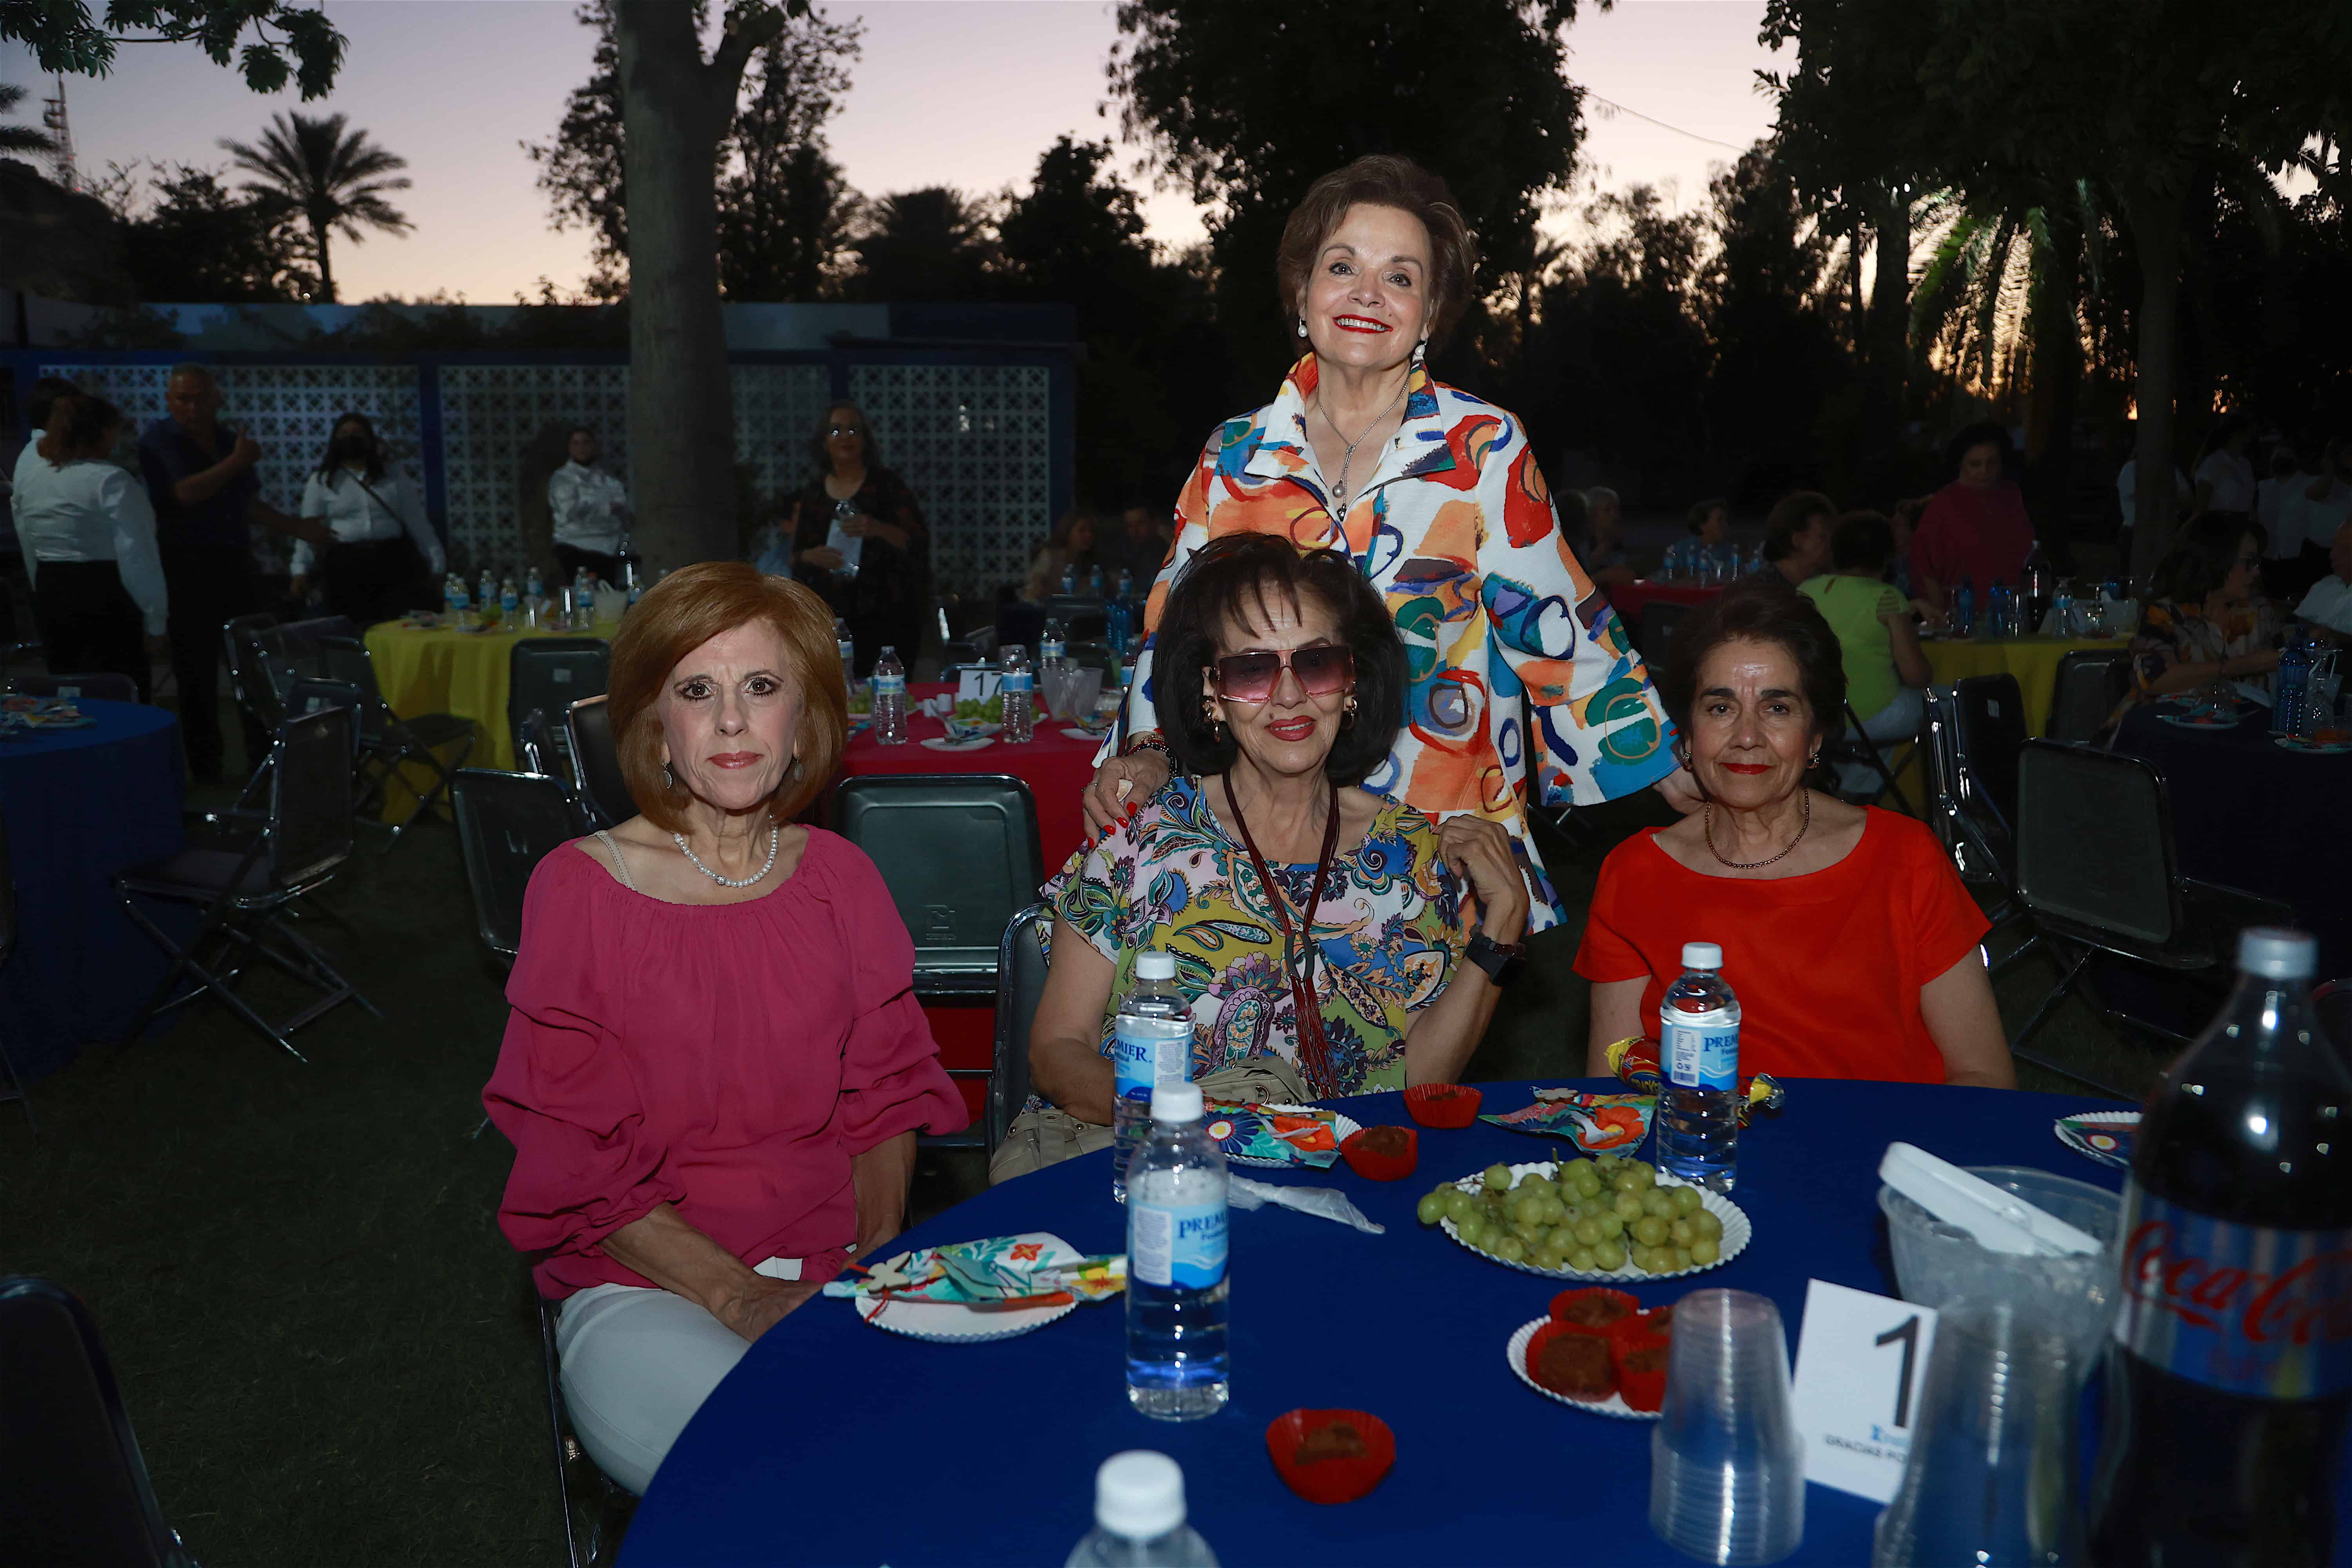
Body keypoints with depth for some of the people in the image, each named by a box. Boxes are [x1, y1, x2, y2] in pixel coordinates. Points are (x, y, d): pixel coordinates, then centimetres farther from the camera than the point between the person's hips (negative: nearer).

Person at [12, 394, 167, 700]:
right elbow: (137, 556, -18)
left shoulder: (27, 473, 9)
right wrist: (155, 620, -13)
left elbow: (30, 549, 14)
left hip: (49, 598, 8)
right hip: (105, 598, -7)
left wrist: (48, 595, 21)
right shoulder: (111, 480, -14)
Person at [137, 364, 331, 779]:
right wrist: (236, 463, -13)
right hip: (188, 570, -6)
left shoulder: (230, 440, 13)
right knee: (197, 672, 1)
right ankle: (206, 766, 10)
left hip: (236, 565, 6)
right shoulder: (158, 440, -6)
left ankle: (264, 759, 16)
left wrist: (297, 527, 19)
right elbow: (184, 494, -19)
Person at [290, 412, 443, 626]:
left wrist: (438, 565, 6)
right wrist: (300, 570, -4)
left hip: (392, 561, 0)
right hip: (345, 564, 0)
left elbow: (418, 523, 10)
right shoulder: (321, 481, 9)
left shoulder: (394, 478, 11)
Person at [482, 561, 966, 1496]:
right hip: (643, 1285, -3)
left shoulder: (836, 876, 7)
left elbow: (885, 1096, 10)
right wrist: (738, 1295, -16)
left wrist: (879, 1260, -7)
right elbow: (576, 1164, -5)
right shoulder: (582, 887, -4)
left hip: (836, 1271, 4)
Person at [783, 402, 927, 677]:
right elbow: (795, 557, 17)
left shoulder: (886, 486, 4)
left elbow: (919, 543, -3)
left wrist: (878, 529, -19)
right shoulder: (810, 496, 13)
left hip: (885, 620, -2)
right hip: (831, 618, 2)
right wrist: (810, 557, -6)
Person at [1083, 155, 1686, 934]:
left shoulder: (1487, 450, -2)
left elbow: (1559, 628, 4)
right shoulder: (1234, 454, 5)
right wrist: (1147, 749, -5)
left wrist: (1676, 783, 7)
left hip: (1451, 835, -1)